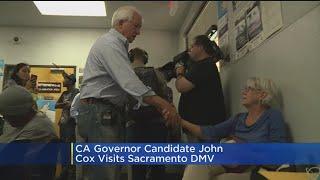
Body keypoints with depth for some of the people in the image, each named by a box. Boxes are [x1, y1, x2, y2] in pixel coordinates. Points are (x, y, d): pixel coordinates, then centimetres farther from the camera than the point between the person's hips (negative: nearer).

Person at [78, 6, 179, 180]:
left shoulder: (117, 44, 22)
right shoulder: (109, 43, -11)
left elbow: (125, 80, 19)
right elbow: (129, 82, -22)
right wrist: (163, 104, -25)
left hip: (109, 113, 10)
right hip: (99, 112, -10)